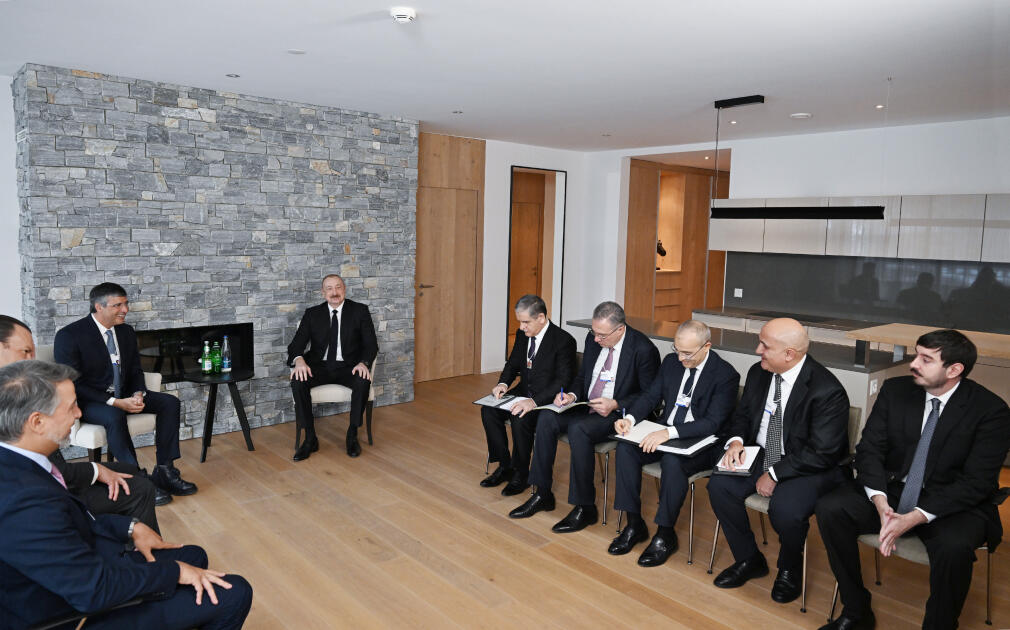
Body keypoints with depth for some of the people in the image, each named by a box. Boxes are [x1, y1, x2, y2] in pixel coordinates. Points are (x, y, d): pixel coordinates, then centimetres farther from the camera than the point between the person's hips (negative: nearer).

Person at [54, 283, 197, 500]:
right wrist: (114, 402, -26)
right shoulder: (69, 336, -14)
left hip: (123, 395, 7)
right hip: (88, 401, -7)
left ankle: (164, 471, -13)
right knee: (114, 416, -38)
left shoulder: (126, 331, 6)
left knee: (169, 402, -13)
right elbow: (72, 384, -17)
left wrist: (138, 394, -12)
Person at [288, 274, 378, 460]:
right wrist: (299, 360, -24)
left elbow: (371, 344, -2)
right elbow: (297, 343, 1)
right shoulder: (312, 314, 8)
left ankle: (352, 435, -15)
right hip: (319, 366, 2)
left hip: (349, 367, -1)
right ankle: (310, 439, -16)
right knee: (298, 381, -29)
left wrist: (364, 363, -24)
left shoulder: (360, 311, 4)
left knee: (363, 381, -34)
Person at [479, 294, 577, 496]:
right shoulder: (522, 334, 3)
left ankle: (521, 474, -9)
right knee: (488, 411, -13)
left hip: (548, 400, -7)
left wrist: (534, 401, -34)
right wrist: (503, 383, -8)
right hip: (524, 393, 7)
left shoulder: (563, 341, -18)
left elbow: (563, 381, -23)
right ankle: (505, 466, 1)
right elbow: (513, 364, 14)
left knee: (520, 419, -32)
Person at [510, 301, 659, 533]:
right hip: (586, 407, 7)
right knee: (547, 418, -15)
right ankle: (543, 494, -3)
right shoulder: (593, 339, 2)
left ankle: (585, 507, -16)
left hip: (619, 414, -7)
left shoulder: (643, 349, -17)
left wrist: (615, 405, -23)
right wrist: (572, 395, -6)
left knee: (578, 429, -31)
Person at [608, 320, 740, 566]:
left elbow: (713, 423, -22)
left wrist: (670, 432, -34)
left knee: (672, 461, -36)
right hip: (665, 434, 6)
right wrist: (630, 418, -13)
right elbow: (651, 395, 8)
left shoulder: (725, 375, -15)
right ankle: (634, 524, -8)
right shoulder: (672, 361, 4)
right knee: (625, 447, -19)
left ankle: (665, 534, -15)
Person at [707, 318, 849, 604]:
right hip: (762, 456, 6)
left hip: (811, 469, -6)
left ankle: (789, 569, 5)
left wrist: (775, 474, -20)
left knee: (785, 508, -32)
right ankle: (749, 560, 9)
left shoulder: (827, 390, -22)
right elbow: (742, 415, 12)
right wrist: (736, 441, -10)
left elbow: (822, 453, -21)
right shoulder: (758, 373, -2)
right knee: (719, 486, -14)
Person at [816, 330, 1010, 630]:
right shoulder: (895, 390, 0)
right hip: (891, 491, 4)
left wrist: (915, 517, -26)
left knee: (954, 546, -36)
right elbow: (869, 449, -2)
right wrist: (880, 502, -20)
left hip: (952, 503, -3)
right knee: (829, 509, -20)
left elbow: (976, 481, -16)